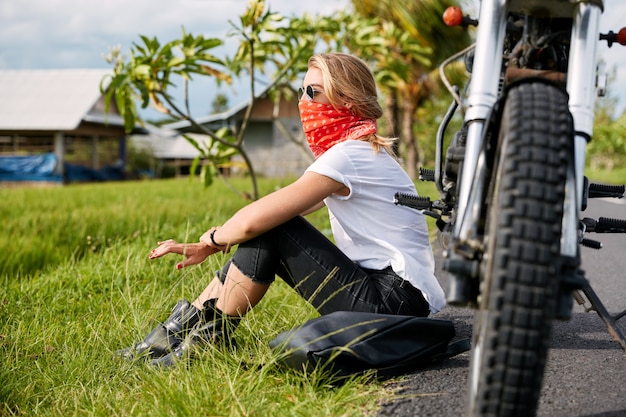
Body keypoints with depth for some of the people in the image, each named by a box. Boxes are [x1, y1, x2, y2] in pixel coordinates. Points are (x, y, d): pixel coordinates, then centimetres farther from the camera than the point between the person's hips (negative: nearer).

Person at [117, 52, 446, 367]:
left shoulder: (348, 155, -16)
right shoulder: (363, 151, 16)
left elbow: (254, 220, -22)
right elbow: (274, 212, 16)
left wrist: (213, 238, 0)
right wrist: (207, 247, 11)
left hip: (395, 302, -10)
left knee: (268, 228, -13)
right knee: (271, 222, 7)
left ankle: (208, 338, 3)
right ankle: (179, 330, 10)